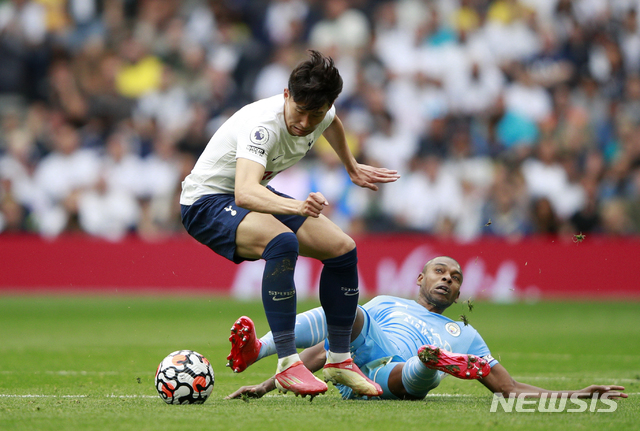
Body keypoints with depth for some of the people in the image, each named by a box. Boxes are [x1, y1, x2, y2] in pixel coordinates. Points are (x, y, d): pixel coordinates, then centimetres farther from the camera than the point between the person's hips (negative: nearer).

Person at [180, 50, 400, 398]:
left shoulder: (321, 114, -12)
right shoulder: (262, 124, -36)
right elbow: (244, 192, -52)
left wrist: (353, 168, 32)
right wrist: (296, 207, -68)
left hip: (260, 198, 8)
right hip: (206, 201, -8)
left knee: (343, 249, 2)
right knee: (282, 242, -35)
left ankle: (339, 360, 15)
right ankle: (287, 366, -32)